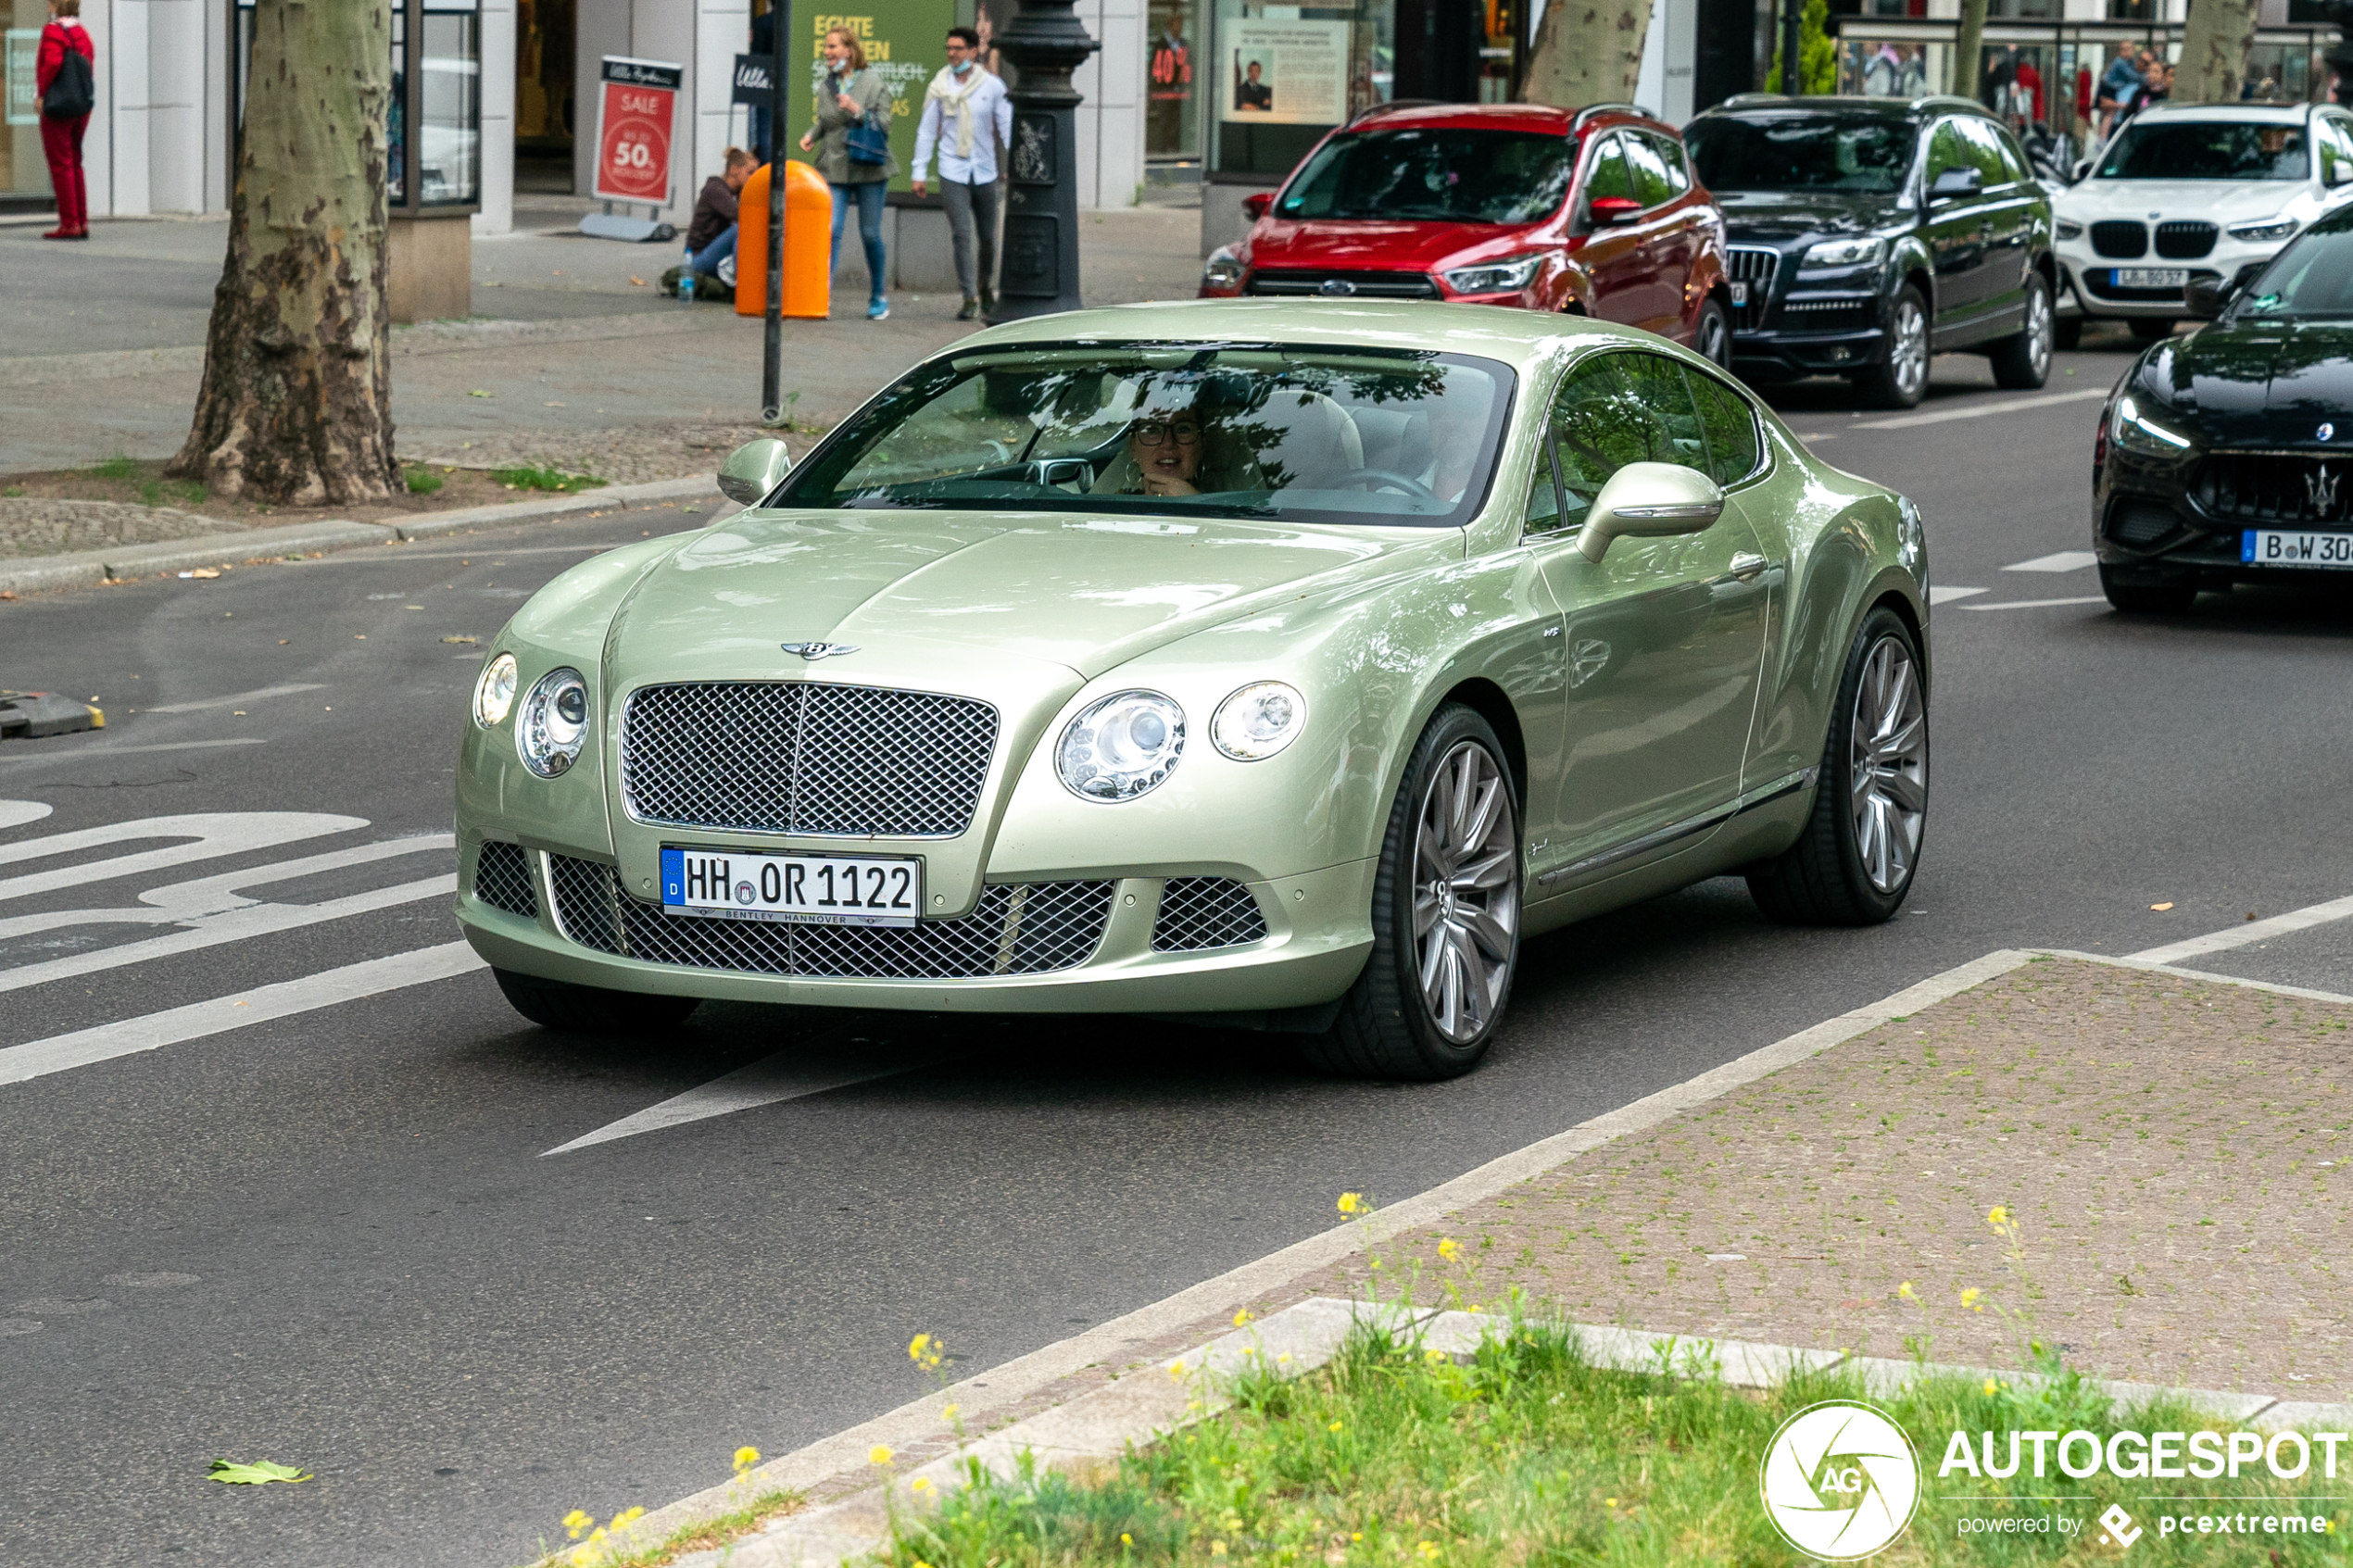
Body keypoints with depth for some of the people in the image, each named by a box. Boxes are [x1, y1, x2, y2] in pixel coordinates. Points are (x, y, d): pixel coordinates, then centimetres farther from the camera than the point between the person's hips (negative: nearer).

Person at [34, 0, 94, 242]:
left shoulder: (53, 31, -11)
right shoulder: (83, 33, 11)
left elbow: (52, 63, -23)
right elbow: (89, 67, 9)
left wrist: (41, 93, -13)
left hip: (57, 105, -8)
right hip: (82, 107, 8)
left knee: (60, 165, -4)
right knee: (74, 163, 14)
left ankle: (69, 224, -7)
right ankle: (82, 222, 13)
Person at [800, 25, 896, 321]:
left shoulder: (873, 82, -4)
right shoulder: (827, 86, 8)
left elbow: (884, 124, -7)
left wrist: (857, 110, -21)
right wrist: (811, 134, 2)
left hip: (869, 169, -3)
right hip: (835, 169, 3)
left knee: (870, 234, 5)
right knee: (831, 231, -11)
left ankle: (879, 296, 22)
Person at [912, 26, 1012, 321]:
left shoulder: (992, 86, 1)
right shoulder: (939, 87, 3)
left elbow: (1008, 127, 3)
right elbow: (926, 131, 7)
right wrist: (919, 172, 4)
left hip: (984, 172, 1)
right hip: (953, 172, -1)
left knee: (987, 236, 9)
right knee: (962, 234, -11)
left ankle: (986, 287, 33)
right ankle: (970, 297, -8)